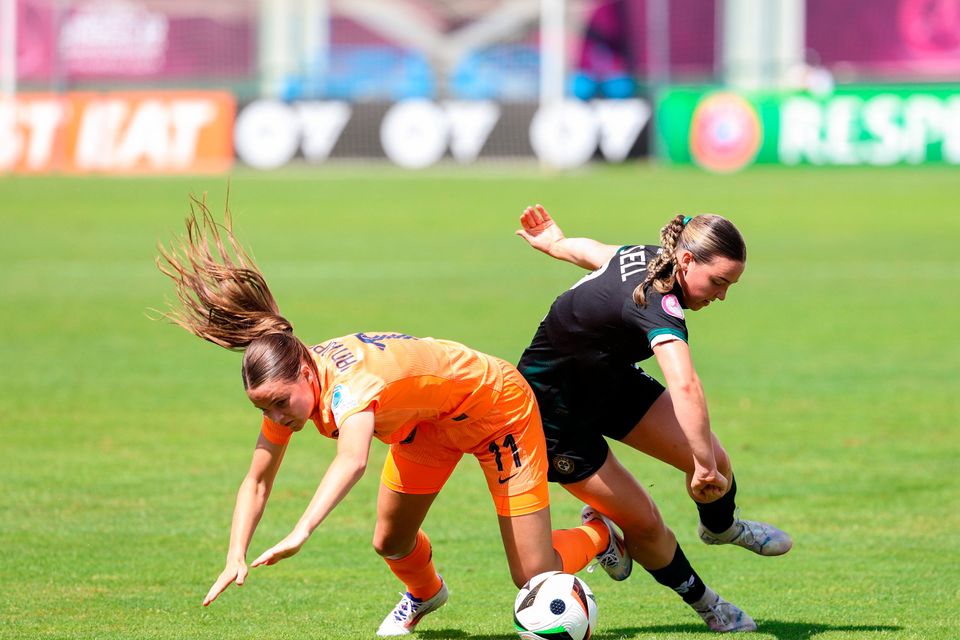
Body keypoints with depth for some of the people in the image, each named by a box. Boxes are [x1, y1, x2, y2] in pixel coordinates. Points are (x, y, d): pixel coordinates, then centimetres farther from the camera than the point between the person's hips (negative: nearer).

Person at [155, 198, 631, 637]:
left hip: (497, 405, -7)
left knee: (534, 578, -8)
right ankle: (425, 594, 43)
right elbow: (256, 482, -12)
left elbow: (352, 461, -61)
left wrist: (300, 534, -73)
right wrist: (235, 559, -26)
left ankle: (599, 535, 26)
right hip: (430, 420, 7)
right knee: (391, 544, 7)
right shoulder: (285, 385, -18)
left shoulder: (349, 383, -41)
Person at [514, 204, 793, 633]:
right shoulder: (658, 303, -39)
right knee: (642, 522, -7)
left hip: (610, 380, 8)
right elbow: (685, 388, -57)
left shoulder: (649, 258, -11)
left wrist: (553, 243, 33)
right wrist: (702, 466, -58)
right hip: (554, 415, -8)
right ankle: (701, 601, 19)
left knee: (714, 462, -1)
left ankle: (721, 527, 33)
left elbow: (591, 251, 13)